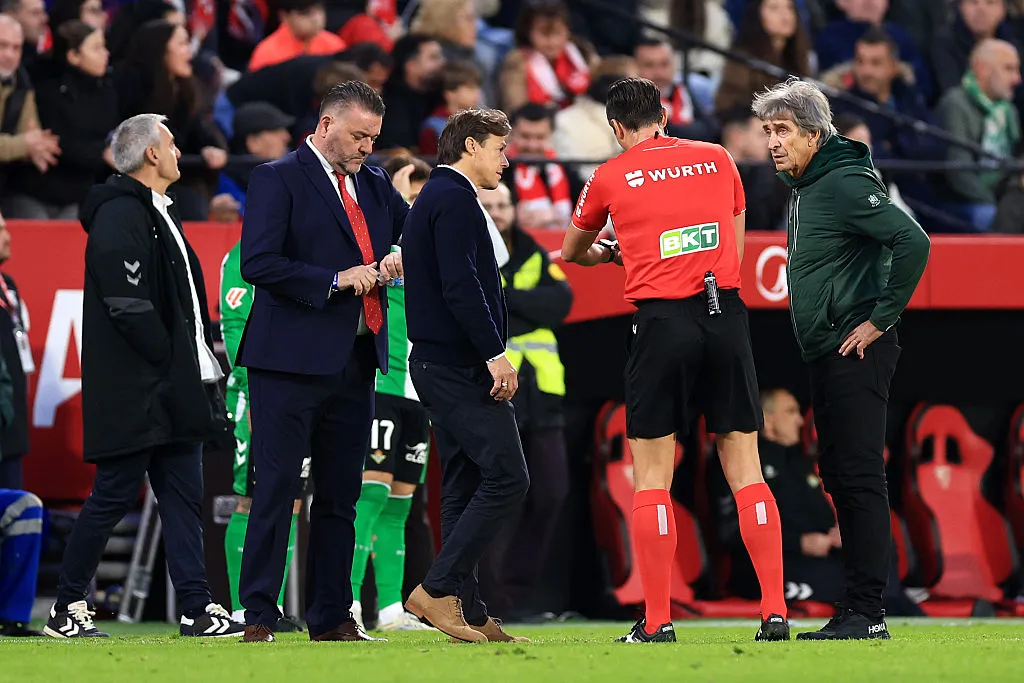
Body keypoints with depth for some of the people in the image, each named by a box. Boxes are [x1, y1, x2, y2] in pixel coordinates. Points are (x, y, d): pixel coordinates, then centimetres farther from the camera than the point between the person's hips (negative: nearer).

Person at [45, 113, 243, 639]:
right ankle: (66, 610, 5)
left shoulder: (159, 214, 19)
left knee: (184, 497, 5)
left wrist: (203, 348, 9)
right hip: (133, 393, -10)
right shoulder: (119, 216, -14)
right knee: (113, 496, -4)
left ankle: (198, 609, 4)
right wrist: (169, 359, -16)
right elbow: (128, 305, -20)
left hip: (174, 388, 10)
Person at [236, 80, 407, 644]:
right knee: (276, 490, -6)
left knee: (340, 494, 9)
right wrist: (337, 280, -16)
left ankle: (332, 617, 14)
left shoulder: (374, 185, 16)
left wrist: (401, 261, 2)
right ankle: (258, 616, -3)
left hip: (354, 361, 7)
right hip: (292, 359, -7)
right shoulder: (278, 179, -5)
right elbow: (258, 265, -14)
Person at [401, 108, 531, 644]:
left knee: (465, 487, 9)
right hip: (460, 365, -11)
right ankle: (438, 589, -14)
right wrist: (494, 354, -21)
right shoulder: (454, 200, -11)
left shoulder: (434, 198, 21)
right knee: (506, 477, -12)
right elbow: (459, 286, -21)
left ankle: (467, 613, 8)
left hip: (438, 363, 11)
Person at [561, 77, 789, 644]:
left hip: (662, 321, -3)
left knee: (651, 479, 3)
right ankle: (775, 611, 0)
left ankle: (657, 620, -1)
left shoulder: (610, 177, 6)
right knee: (745, 470, 5)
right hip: (726, 314, 3)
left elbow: (573, 253, 24)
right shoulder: (717, 159, 12)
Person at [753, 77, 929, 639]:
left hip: (857, 354, -10)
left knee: (859, 475, -10)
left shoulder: (845, 183, -14)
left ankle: (869, 609, -9)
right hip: (824, 355, 10)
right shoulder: (802, 189, 15)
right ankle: (858, 607, 15)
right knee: (840, 476, 11)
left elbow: (913, 242, -23)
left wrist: (881, 318, -18)